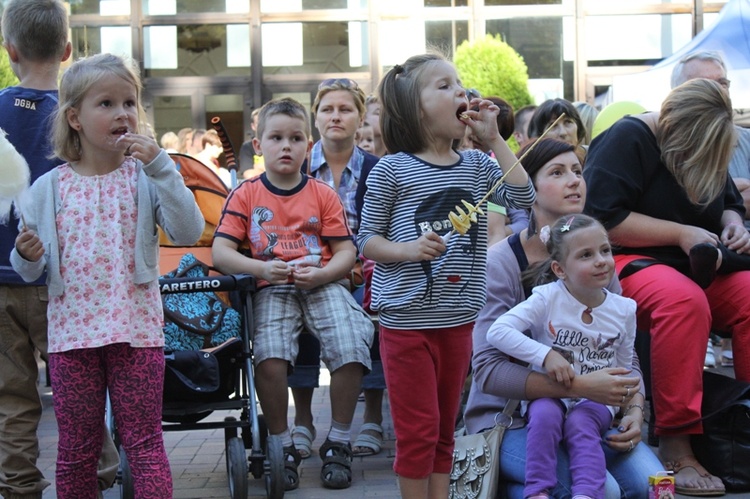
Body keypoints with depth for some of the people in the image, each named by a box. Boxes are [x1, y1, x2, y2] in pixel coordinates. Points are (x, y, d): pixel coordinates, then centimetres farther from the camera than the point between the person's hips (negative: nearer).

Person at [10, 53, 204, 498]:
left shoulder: (146, 177, 0)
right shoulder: (50, 188, 4)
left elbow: (188, 232, -14)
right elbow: (33, 270, 10)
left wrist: (160, 166, -19)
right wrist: (27, 256, -13)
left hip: (137, 330, -2)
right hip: (72, 332, 2)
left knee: (145, 442, 3)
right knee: (76, 449, 10)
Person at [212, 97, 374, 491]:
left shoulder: (323, 194, 10)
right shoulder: (245, 195, 7)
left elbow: (346, 251, 6)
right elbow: (220, 252, 0)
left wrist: (320, 274, -15)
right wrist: (261, 268, -18)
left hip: (322, 284, 1)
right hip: (272, 289, -1)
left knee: (351, 349, -24)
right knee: (269, 357, -28)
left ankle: (338, 443, -2)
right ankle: (283, 447, -5)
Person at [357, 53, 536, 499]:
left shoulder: (476, 166, 8)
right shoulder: (392, 170, -7)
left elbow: (524, 198, -3)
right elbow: (367, 240, -3)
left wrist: (494, 138, -4)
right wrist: (407, 249, -23)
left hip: (458, 320, 5)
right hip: (407, 319, -5)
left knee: (444, 428, 14)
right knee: (418, 429, 0)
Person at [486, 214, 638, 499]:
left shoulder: (624, 310, 2)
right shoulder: (547, 298, -10)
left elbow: (624, 370, 14)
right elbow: (497, 332, -20)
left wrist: (632, 412, -1)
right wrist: (546, 355, -26)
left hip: (596, 400, 2)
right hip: (549, 393, -1)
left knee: (580, 423, -32)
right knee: (545, 413, -35)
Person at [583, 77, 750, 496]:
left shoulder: (709, 145, 10)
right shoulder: (629, 140, -12)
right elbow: (603, 219, -20)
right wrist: (681, 234, -19)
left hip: (695, 266, 7)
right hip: (629, 261, -7)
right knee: (684, 300, -38)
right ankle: (674, 447, -33)